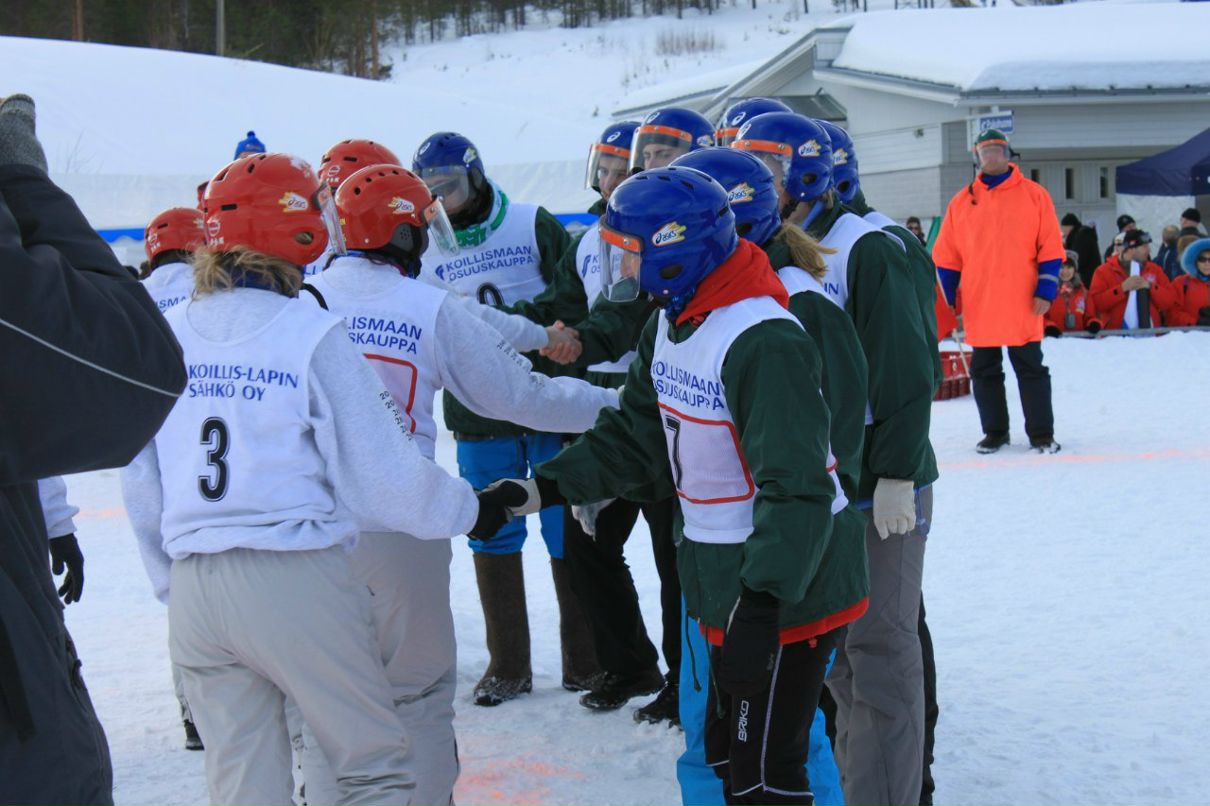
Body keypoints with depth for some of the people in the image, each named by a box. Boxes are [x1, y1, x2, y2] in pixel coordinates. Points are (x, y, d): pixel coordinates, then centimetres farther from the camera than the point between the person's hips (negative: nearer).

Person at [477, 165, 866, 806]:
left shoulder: (762, 341, -26)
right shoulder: (668, 326, 5)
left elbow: (796, 487, -30)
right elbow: (633, 437, 13)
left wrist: (762, 601, -36)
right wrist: (541, 488, 4)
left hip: (788, 592, -10)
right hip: (727, 586, 10)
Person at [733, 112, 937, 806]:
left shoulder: (867, 249, -13)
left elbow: (906, 375, -17)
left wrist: (897, 476, -19)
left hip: (877, 490, -7)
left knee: (879, 650, -2)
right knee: (832, 645, 15)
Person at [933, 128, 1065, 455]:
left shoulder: (1034, 195, 3)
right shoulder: (962, 202, 9)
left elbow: (1051, 248, 1)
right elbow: (946, 257, 11)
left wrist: (1046, 290, -7)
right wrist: (946, 302, 6)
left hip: (1023, 305, -2)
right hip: (979, 307, 2)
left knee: (1031, 369, 3)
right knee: (984, 371, 8)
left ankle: (1041, 433, 10)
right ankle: (994, 432, 19)